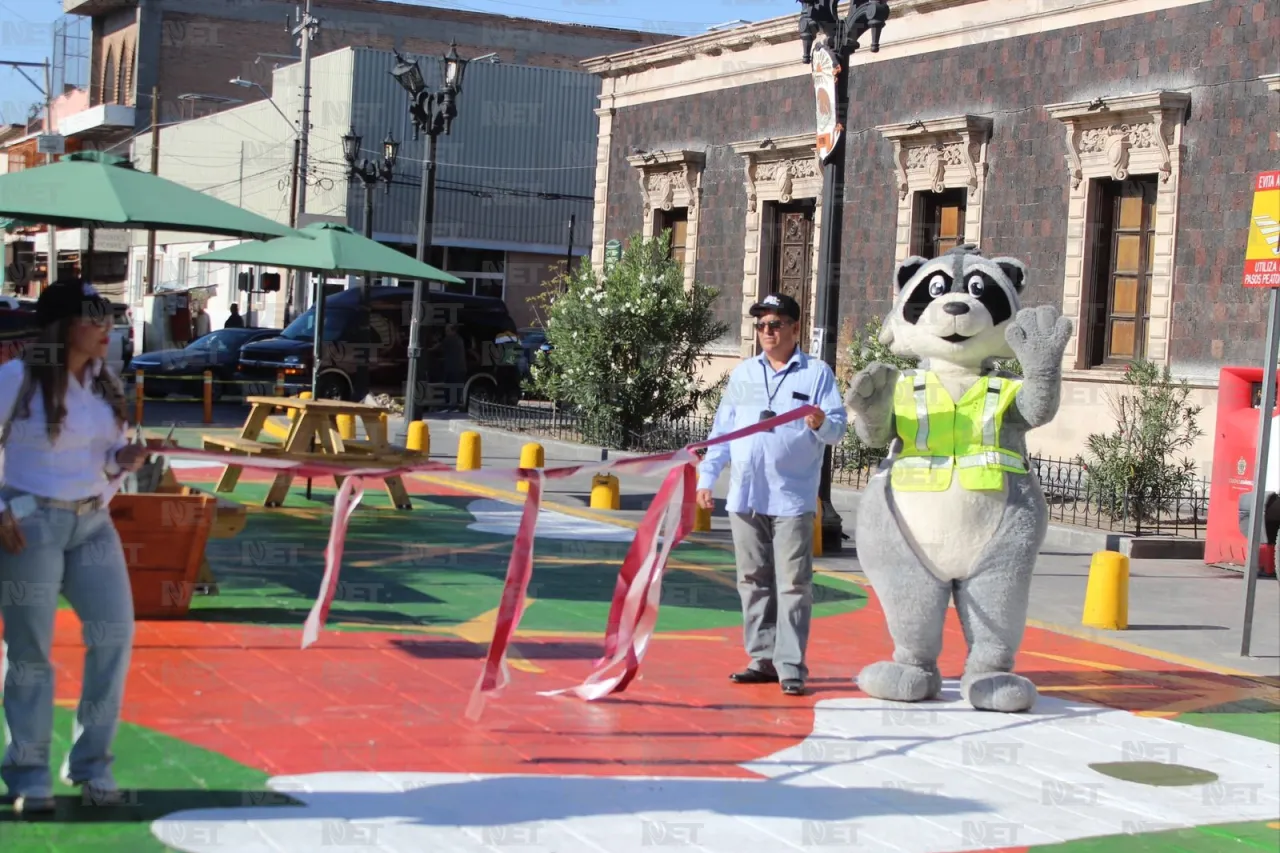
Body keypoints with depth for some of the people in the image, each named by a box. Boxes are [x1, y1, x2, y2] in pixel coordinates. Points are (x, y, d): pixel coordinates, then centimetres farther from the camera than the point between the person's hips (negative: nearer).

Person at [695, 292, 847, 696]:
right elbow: (723, 429, 17)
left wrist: (822, 424, -26)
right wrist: (706, 477, 10)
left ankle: (790, 666, -5)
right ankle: (763, 659, 15)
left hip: (792, 499, -5)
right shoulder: (743, 373, 15)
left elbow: (838, 428, -3)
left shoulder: (817, 373, 2)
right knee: (753, 582, 8)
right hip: (745, 497, 5)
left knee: (792, 584, -6)